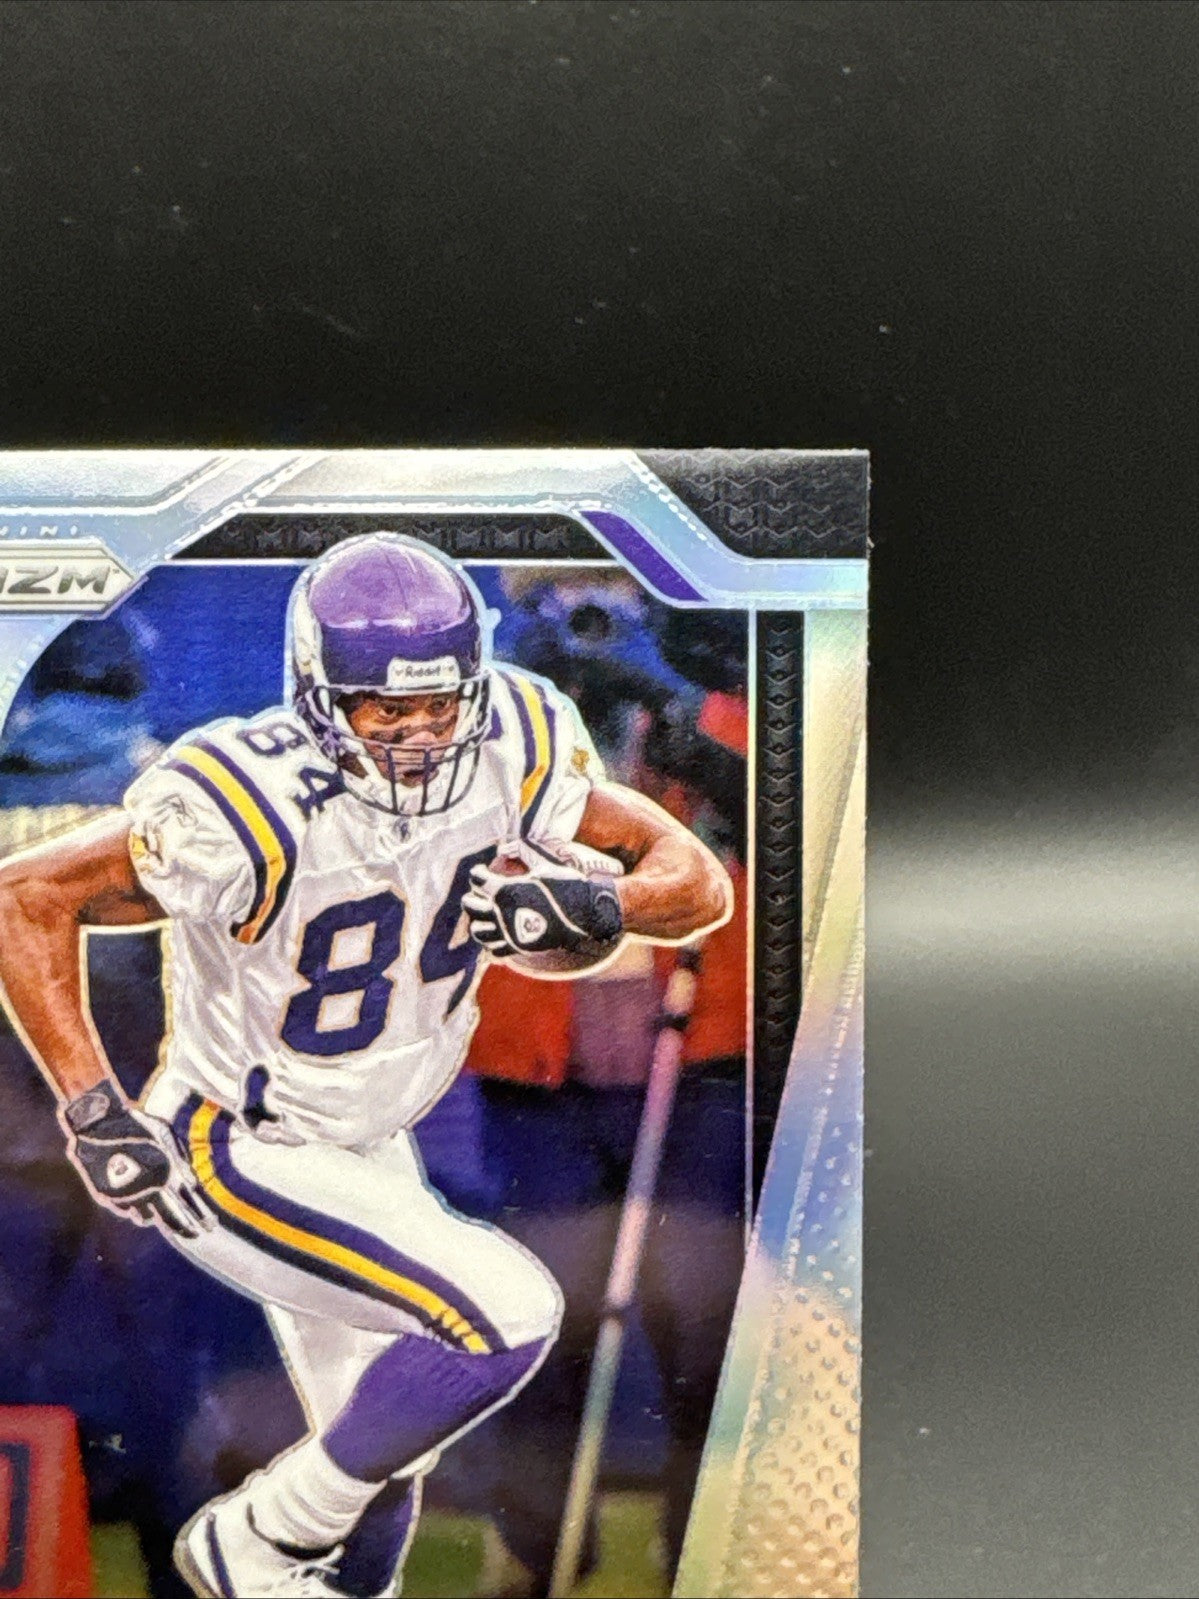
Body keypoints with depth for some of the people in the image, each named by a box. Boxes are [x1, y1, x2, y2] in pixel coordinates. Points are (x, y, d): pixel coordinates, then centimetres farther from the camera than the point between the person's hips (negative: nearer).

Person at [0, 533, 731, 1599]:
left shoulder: (509, 745, -15)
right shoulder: (260, 808, -30)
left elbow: (700, 881, -10)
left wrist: (598, 903, -30)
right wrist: (94, 1112, -26)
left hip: (369, 1150, 6)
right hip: (239, 1160, -6)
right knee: (508, 1317, -20)